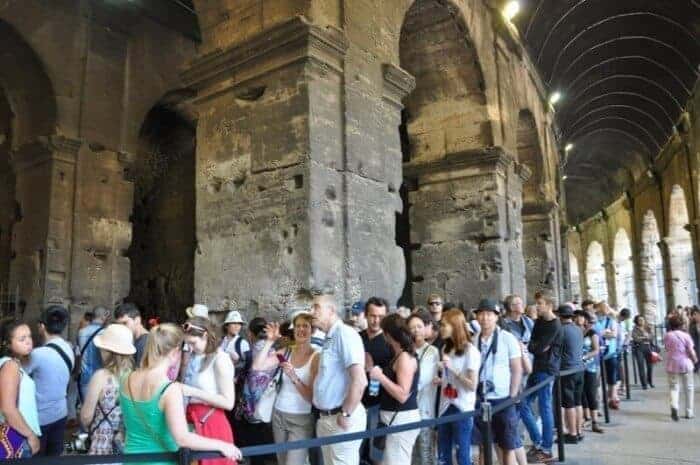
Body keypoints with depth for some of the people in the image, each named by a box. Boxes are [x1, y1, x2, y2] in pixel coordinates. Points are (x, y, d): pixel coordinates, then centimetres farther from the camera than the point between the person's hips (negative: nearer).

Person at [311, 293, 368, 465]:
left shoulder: (344, 333, -16)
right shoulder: (330, 338, 14)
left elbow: (360, 380, -24)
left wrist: (346, 414, -17)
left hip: (340, 419, -9)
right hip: (325, 418, 9)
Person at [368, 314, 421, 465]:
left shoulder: (405, 357, -18)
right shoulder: (400, 355, 12)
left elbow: (403, 395, -23)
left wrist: (380, 377, -21)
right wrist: (378, 374, 13)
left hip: (402, 419, -10)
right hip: (396, 418, 10)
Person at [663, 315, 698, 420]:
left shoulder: (667, 336, -2)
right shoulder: (685, 335, -9)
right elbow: (691, 352, -8)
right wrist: (695, 360, 10)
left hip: (672, 365, 1)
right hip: (686, 364, -1)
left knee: (674, 387, 5)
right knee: (689, 388, 14)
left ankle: (674, 406, -22)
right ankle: (689, 412, 21)